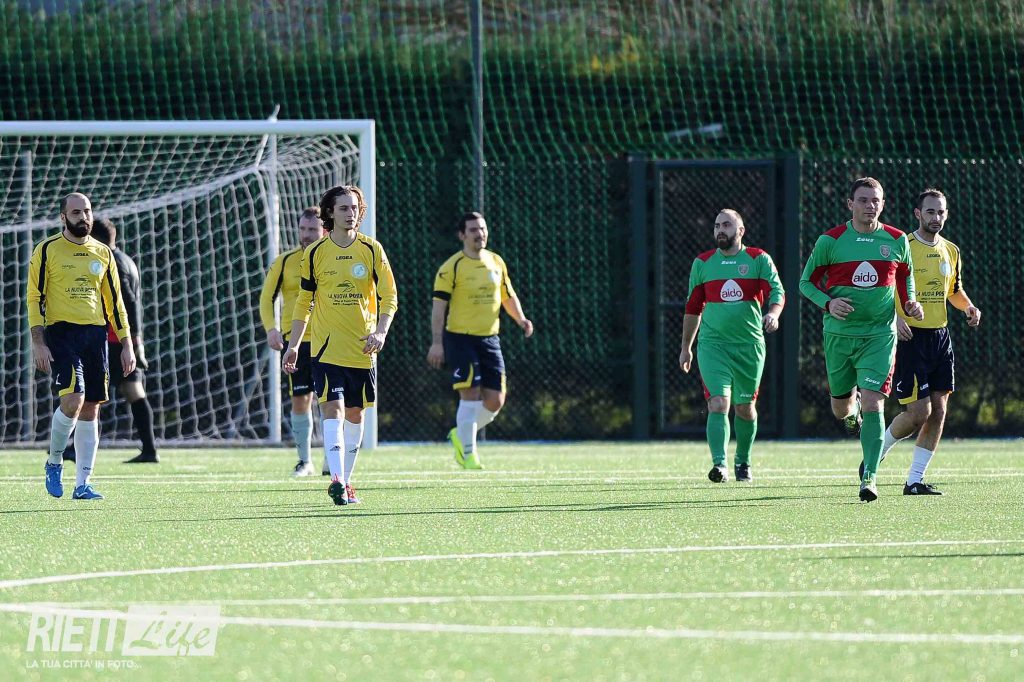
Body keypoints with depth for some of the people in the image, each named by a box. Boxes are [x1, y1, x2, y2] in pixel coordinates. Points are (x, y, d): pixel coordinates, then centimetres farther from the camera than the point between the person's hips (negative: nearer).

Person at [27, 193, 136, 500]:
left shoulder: (102, 253, 13)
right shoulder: (47, 250, 0)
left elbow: (114, 302, 17)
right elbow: (34, 298, -2)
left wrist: (126, 344, 11)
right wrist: (38, 343, -11)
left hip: (96, 334, 5)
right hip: (61, 333, -5)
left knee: (91, 408, 2)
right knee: (73, 399, -20)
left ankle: (82, 484, 7)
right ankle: (54, 463, 4)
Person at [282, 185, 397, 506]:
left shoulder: (371, 250, 2)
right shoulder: (315, 253, 2)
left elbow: (389, 296, 1)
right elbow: (303, 302, 10)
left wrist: (380, 331, -15)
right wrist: (293, 345, 7)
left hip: (362, 348, 2)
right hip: (326, 347, -2)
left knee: (354, 414, 8)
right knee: (333, 410, -15)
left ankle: (345, 482, 18)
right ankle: (337, 480, -25)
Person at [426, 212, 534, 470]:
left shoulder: (496, 262, 10)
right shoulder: (452, 268, -8)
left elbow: (508, 296, 21)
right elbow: (439, 305, -10)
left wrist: (521, 319, 2)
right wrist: (437, 342, -18)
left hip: (489, 339, 6)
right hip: (460, 339, -6)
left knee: (495, 401, 2)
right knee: (471, 395, -12)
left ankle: (461, 435, 25)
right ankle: (468, 454, -1)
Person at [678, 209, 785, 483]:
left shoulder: (758, 260, 3)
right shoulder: (702, 263, 9)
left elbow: (777, 292, -7)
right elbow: (693, 307, 16)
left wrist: (773, 313, -30)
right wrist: (686, 347, 19)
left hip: (749, 345, 0)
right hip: (712, 344, 0)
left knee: (745, 408, 11)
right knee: (718, 403, -16)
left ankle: (743, 462, 31)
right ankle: (719, 464, -24)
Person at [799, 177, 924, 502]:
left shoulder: (897, 240, 1)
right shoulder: (830, 241, -4)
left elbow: (905, 276, 19)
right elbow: (807, 281, 3)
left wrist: (909, 303, 0)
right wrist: (828, 303, -15)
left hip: (880, 335, -1)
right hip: (839, 333, 1)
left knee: (872, 404, -15)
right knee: (840, 409, 12)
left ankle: (869, 476, -13)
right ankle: (852, 410, 51)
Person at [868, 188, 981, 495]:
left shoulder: (951, 251, 11)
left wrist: (969, 307, 4)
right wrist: (895, 317, -27)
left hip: (940, 337, 6)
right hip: (909, 338, -6)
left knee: (938, 411, 1)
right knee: (919, 412, -10)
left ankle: (915, 480, 8)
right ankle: (875, 454, 13)